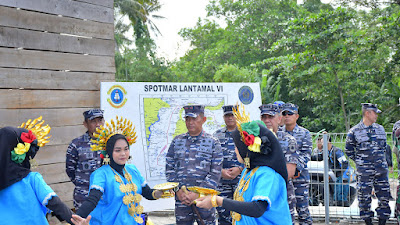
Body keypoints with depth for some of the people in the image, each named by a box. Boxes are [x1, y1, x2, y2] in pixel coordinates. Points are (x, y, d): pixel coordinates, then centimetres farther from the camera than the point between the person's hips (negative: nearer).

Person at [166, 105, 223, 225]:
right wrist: (178, 191, -5)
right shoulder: (177, 141, 10)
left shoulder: (213, 143, 1)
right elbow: (169, 169, 8)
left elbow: (215, 173, -5)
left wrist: (197, 194, -12)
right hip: (180, 198, 2)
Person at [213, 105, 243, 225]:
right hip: (222, 182, 2)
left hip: (242, 183, -2)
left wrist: (240, 169, -12)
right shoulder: (217, 135, 11)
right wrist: (220, 171, -8)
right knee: (223, 215, 4)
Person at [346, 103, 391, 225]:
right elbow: (349, 150, 5)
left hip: (381, 169, 4)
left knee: (384, 195, 4)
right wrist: (359, 161, 3)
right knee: (364, 196, -2)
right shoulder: (354, 131, -4)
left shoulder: (380, 129, 10)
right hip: (364, 171, -4)